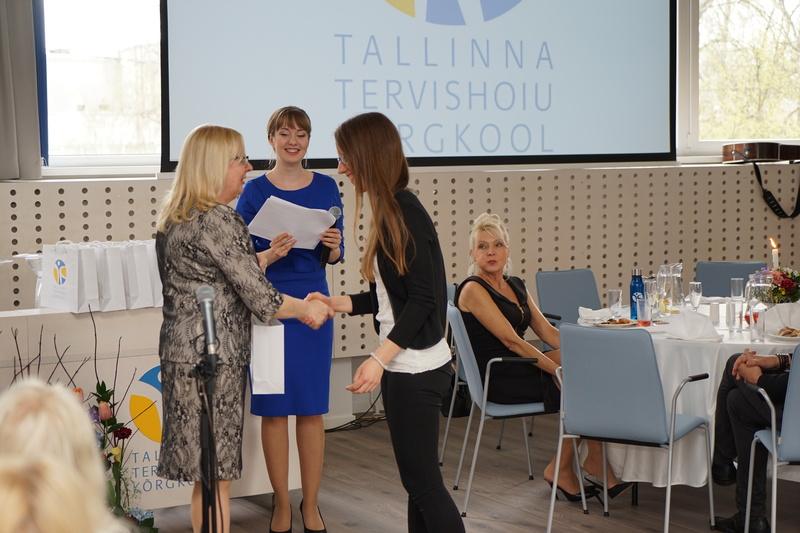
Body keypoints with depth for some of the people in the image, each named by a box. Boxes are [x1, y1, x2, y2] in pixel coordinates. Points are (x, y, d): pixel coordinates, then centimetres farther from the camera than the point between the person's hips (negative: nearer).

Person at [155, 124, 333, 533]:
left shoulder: (176, 220, 12)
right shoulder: (219, 222, -16)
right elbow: (260, 299, -16)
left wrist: (268, 256, 19)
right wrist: (307, 309, 0)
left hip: (182, 351, 9)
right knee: (215, 475, -1)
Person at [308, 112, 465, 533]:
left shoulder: (404, 214, -18)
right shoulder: (392, 211, 11)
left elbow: (422, 299, -21)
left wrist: (379, 360, -26)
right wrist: (336, 303, 13)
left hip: (415, 369, -10)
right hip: (407, 368, 10)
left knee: (422, 480, -3)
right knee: (418, 478, 13)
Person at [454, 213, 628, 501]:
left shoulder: (516, 285, 15)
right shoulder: (473, 290, -11)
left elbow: (547, 330, 10)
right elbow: (511, 340, -18)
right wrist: (559, 370, -22)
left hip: (520, 366, 8)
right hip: (497, 379, -8)